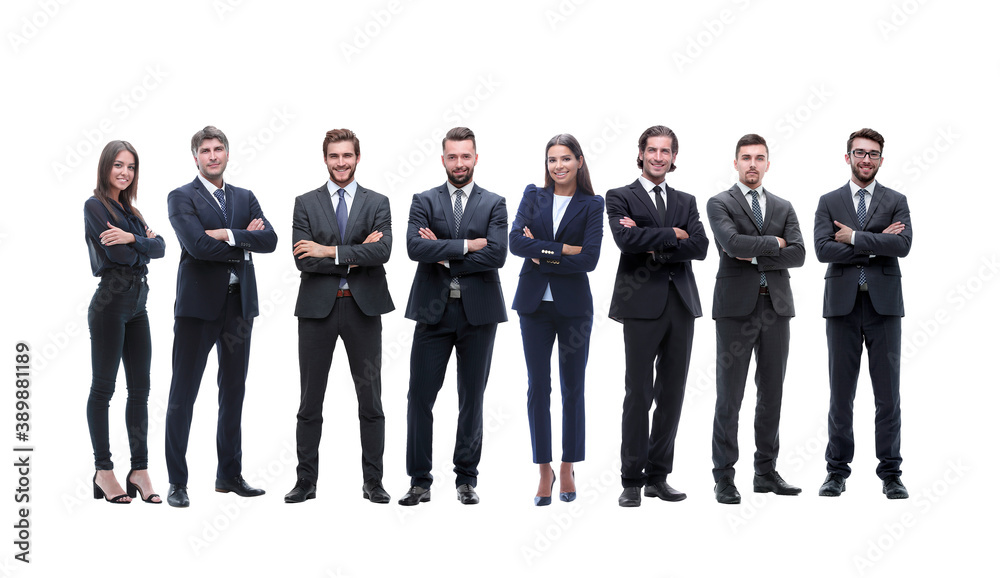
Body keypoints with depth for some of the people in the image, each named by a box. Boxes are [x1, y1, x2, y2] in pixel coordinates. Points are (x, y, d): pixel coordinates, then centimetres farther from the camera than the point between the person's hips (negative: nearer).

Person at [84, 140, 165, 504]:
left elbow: (160, 247, 3)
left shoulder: (129, 210, 17)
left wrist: (132, 238, -14)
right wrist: (145, 243, 1)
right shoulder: (95, 206, -5)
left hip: (137, 304, 8)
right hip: (110, 305, -8)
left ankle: (140, 470, 7)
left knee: (140, 388, 5)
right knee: (103, 387, -1)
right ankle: (103, 471, 3)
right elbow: (119, 255, -16)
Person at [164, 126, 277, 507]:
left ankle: (230, 474, 20)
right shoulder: (181, 198, -2)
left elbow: (269, 240, -1)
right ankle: (177, 482, 1)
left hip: (239, 304, 5)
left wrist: (228, 235, -13)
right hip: (198, 304, -5)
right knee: (183, 394, -3)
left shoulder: (245, 198, 14)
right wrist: (244, 243, -8)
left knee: (234, 390, 11)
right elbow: (198, 245, -17)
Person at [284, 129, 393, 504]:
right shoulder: (306, 204, 6)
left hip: (363, 307, 0)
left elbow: (382, 251, -12)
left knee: (370, 400, 4)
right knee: (310, 402, 4)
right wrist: (354, 257, -12)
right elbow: (303, 260, -6)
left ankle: (373, 482, 11)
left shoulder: (377, 203, 6)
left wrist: (330, 251, -15)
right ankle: (306, 481, 12)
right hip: (317, 307, 0)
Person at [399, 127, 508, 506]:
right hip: (433, 311, 0)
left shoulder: (493, 204, 5)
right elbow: (415, 247, -12)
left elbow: (497, 254, -10)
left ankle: (466, 479, 16)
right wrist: (467, 245, -14)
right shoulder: (424, 202, 6)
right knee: (419, 396, -2)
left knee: (472, 399, 6)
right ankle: (420, 482, 7)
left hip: (478, 312, 0)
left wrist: (445, 257, -10)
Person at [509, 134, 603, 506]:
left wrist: (542, 255, -10)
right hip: (535, 304, 2)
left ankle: (568, 469, 16)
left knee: (572, 389, 5)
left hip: (573, 305, -2)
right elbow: (516, 241, -8)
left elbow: (590, 258, -11)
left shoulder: (592, 205, 1)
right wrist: (564, 249, -14)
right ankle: (544, 471, 11)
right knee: (538, 388, 3)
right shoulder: (533, 196, 7)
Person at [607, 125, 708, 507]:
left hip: (681, 304, 5)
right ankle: (632, 482, 1)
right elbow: (626, 239, -15)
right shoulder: (621, 198, 4)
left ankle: (658, 476, 13)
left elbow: (700, 246, 1)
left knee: (672, 393, 6)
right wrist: (673, 234, -7)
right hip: (642, 304, -4)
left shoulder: (686, 202, 17)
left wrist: (655, 246, -10)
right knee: (638, 394, -4)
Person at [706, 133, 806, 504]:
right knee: (729, 396, -3)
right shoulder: (719, 204, 2)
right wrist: (774, 243, -5)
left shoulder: (783, 207, 15)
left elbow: (798, 254, 1)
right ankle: (724, 477, 2)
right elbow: (732, 242, -17)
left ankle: (766, 472, 16)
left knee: (772, 394, 8)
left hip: (776, 306, 4)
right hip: (736, 307, -4)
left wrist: (756, 257, -9)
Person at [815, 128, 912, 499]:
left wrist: (855, 238, -11)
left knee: (888, 395, 1)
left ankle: (890, 473, 8)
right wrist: (876, 243, -9)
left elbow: (902, 245, -9)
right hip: (842, 304, 0)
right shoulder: (829, 202, 8)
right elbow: (823, 249, -7)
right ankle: (837, 470, 12)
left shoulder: (896, 202, 8)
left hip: (883, 303, 0)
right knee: (841, 394, 4)